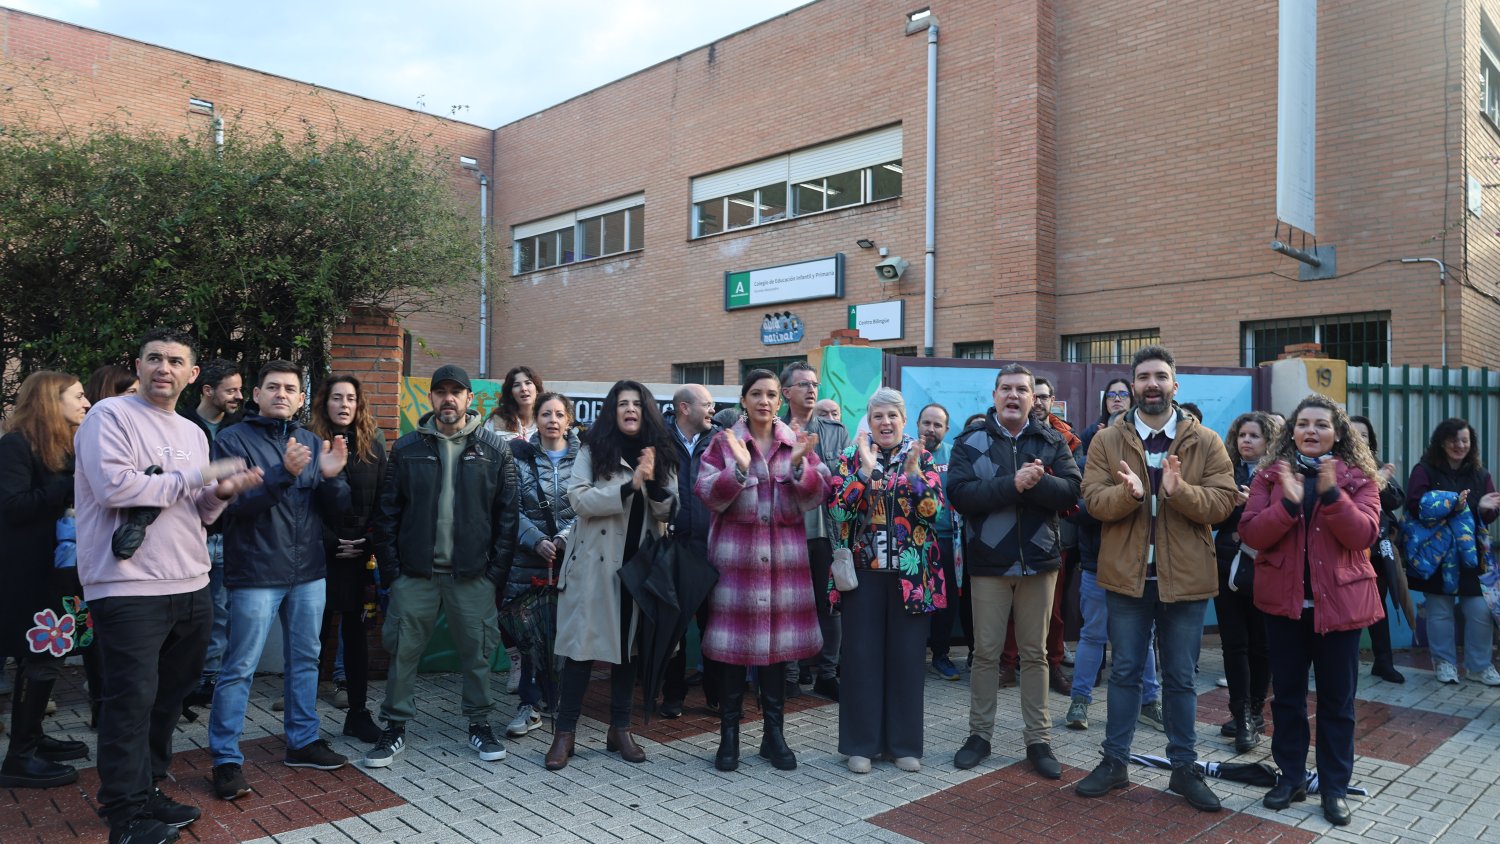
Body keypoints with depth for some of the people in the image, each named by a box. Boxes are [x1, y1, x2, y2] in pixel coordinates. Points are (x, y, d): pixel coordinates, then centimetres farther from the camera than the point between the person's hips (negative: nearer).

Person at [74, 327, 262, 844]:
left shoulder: (193, 433, 16)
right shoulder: (110, 416, -6)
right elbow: (114, 487, -20)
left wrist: (221, 494, -3)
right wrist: (198, 476, -14)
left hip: (190, 587, 7)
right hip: (129, 589, -7)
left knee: (170, 695, 16)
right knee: (132, 701, -1)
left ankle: (147, 790, 31)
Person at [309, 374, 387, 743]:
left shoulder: (373, 443, 7)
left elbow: (382, 501, 5)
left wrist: (368, 544, -5)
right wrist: (332, 543, -10)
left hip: (359, 555, 3)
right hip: (320, 555, -2)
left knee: (355, 631, 9)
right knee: (317, 631, 3)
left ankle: (358, 712, 17)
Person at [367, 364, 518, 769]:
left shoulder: (495, 449, 1)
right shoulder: (407, 448, 3)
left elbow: (507, 514, 0)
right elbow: (387, 512, 4)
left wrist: (497, 569, -5)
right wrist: (390, 569, -1)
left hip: (472, 573, -1)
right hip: (416, 571, 1)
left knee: (477, 652, 7)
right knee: (403, 651, 6)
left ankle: (480, 725, 24)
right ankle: (395, 729, 22)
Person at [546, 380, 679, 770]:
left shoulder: (661, 454, 8)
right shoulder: (593, 450, 0)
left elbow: (669, 510, 5)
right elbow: (579, 498, -12)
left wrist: (652, 481, -14)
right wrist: (629, 485, -20)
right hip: (595, 563, -3)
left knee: (628, 645, 10)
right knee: (583, 646, -1)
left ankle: (620, 729, 21)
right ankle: (564, 732, 8)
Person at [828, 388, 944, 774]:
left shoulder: (922, 458, 5)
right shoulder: (851, 458, 3)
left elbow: (933, 508, -6)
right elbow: (839, 509, -9)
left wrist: (913, 473, -20)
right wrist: (867, 470, -19)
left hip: (911, 574, 1)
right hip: (864, 572, 0)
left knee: (907, 655, 6)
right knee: (862, 655, 3)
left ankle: (904, 743, 19)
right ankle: (861, 743, 15)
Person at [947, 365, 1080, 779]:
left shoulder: (1053, 441, 4)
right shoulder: (970, 441, -1)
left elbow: (1071, 491, -8)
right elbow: (960, 493, -15)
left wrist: (1038, 481, -25)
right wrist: (1013, 484, -24)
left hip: (1039, 561, 1)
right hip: (988, 561, -1)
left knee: (1035, 654, 10)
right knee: (986, 652, 7)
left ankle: (1038, 740, 20)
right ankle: (979, 734, 20)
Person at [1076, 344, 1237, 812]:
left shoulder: (1205, 442, -1)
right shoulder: (1107, 440, 0)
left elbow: (1222, 502, -9)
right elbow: (1093, 499, -8)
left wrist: (1179, 491, -26)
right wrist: (1128, 493, -27)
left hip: (1185, 578, 0)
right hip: (1127, 575, 1)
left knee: (1180, 678, 12)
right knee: (1125, 672, 12)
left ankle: (1184, 768, 26)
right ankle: (1115, 762, 24)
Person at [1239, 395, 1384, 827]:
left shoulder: (1359, 477, 0)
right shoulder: (1271, 474, 1)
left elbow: (1364, 535, -13)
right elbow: (1250, 533, -9)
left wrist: (1332, 495, -26)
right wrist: (1288, 503, -24)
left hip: (1339, 600, -1)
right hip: (1284, 599, 1)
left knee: (1337, 698, 8)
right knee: (1287, 693, 11)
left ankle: (1335, 787, 20)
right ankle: (1291, 776, 25)